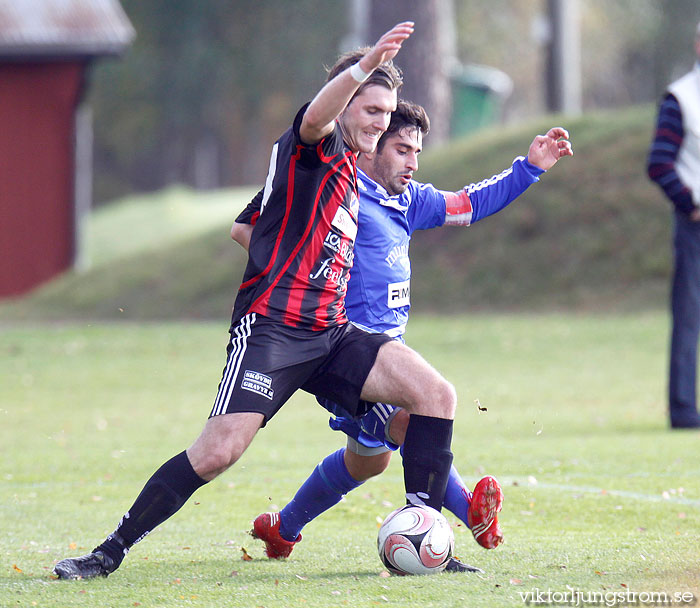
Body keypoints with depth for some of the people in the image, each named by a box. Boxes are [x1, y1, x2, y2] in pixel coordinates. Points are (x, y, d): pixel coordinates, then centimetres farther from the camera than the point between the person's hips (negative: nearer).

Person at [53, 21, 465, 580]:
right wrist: (366, 65, -46)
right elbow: (315, 118, -31)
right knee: (220, 450, -18)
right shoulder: (315, 147, -1)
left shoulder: (353, 173, 22)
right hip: (271, 325, -8)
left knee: (436, 393, -9)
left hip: (330, 333, 8)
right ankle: (111, 551, -5)